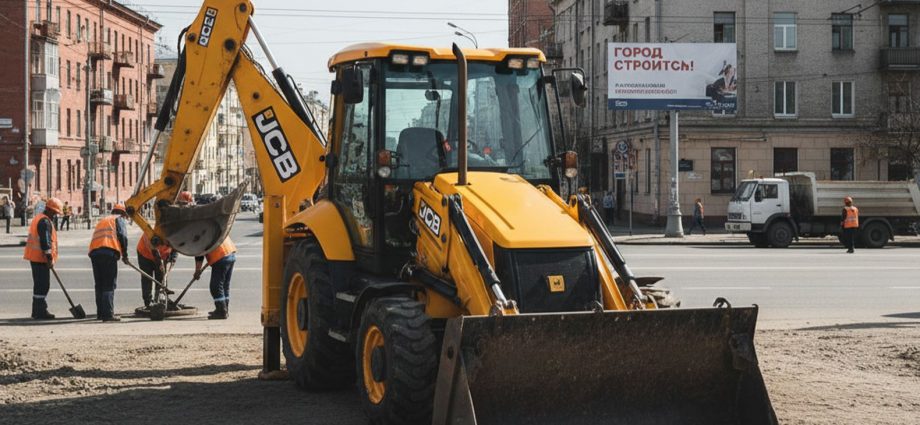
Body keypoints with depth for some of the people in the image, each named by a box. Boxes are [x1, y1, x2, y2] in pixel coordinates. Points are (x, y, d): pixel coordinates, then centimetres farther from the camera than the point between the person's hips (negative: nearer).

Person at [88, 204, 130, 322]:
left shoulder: (102, 221, 34)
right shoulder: (119, 219, 14)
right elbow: (122, 236, -1)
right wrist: (125, 254, 6)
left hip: (94, 251, 6)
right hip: (109, 251, -6)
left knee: (99, 285, 14)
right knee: (109, 285, -7)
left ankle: (100, 313, 17)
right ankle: (108, 314, -14)